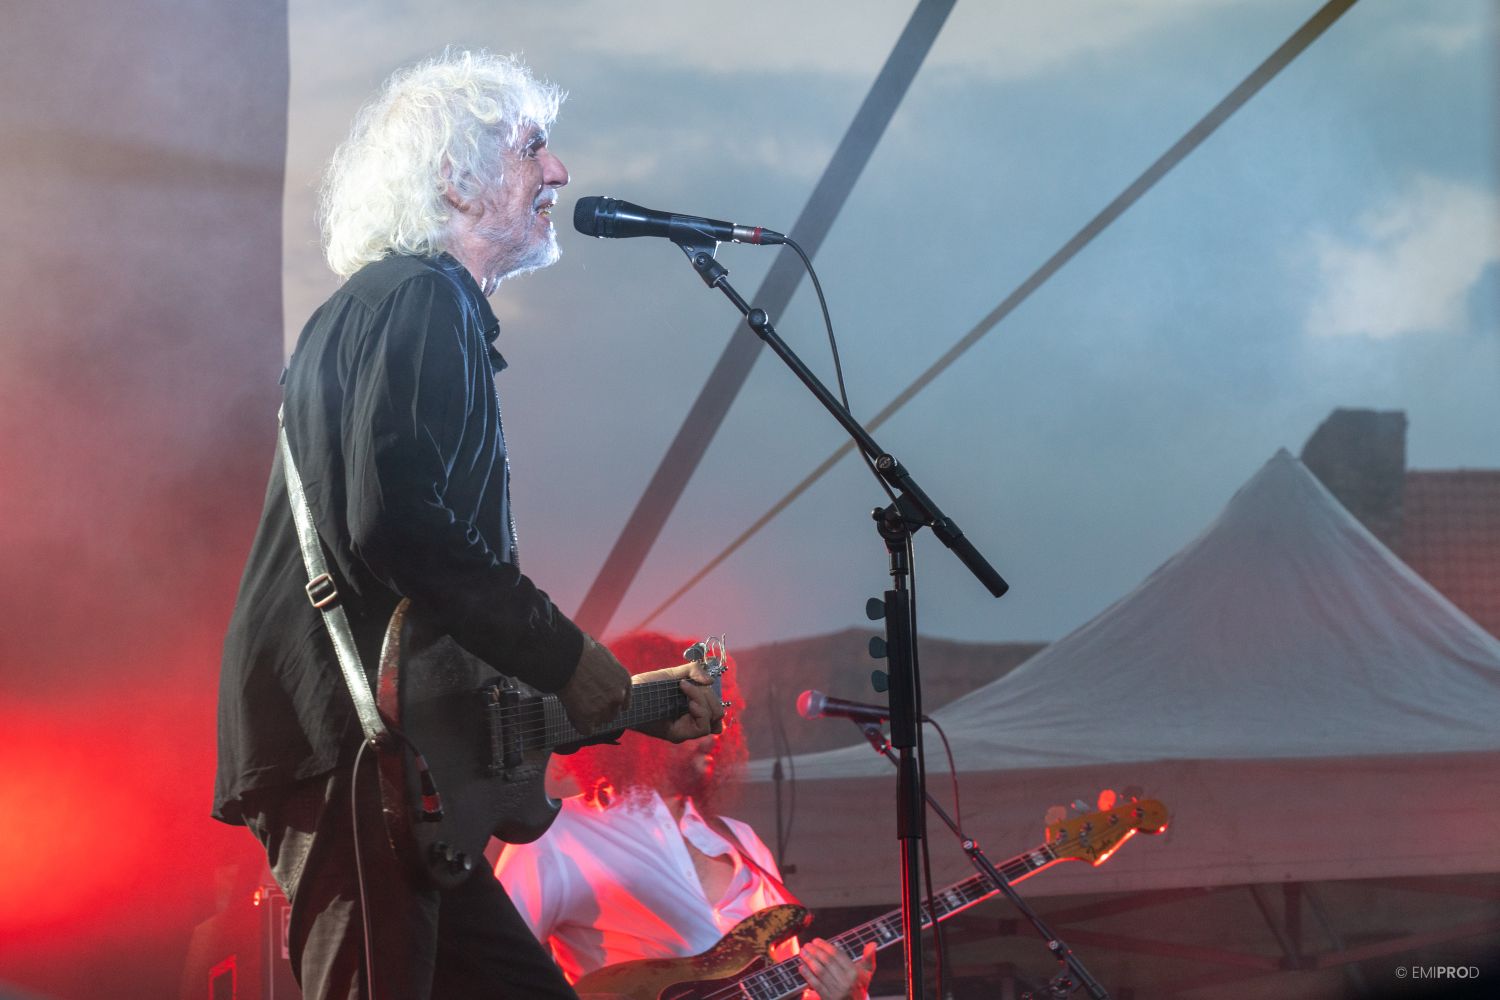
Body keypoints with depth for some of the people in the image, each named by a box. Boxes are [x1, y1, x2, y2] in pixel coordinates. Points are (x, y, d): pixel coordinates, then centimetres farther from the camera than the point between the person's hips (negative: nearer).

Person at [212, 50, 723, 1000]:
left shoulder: (383, 306, 25)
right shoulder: (421, 299, -7)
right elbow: (396, 523, -23)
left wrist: (629, 695, 21)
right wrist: (571, 657, -14)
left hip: (365, 738, 10)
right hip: (347, 747, -10)